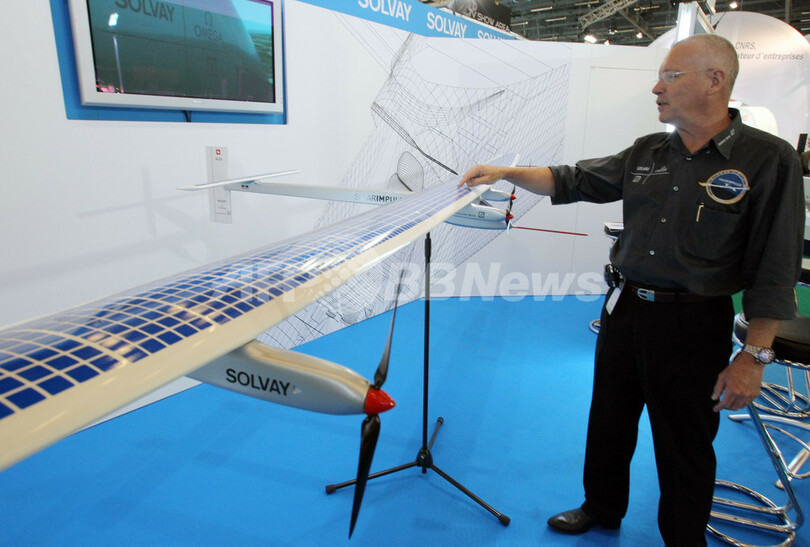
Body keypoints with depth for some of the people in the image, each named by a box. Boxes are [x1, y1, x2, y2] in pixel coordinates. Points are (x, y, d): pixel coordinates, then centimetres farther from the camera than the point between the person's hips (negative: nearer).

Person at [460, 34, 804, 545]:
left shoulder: (767, 159, -11)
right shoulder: (647, 153, 5)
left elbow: (775, 270, -12)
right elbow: (572, 180, 10)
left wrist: (754, 357, -13)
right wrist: (506, 172, 0)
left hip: (693, 325, -5)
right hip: (624, 310, 5)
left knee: (685, 447, 11)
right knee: (609, 422, 19)